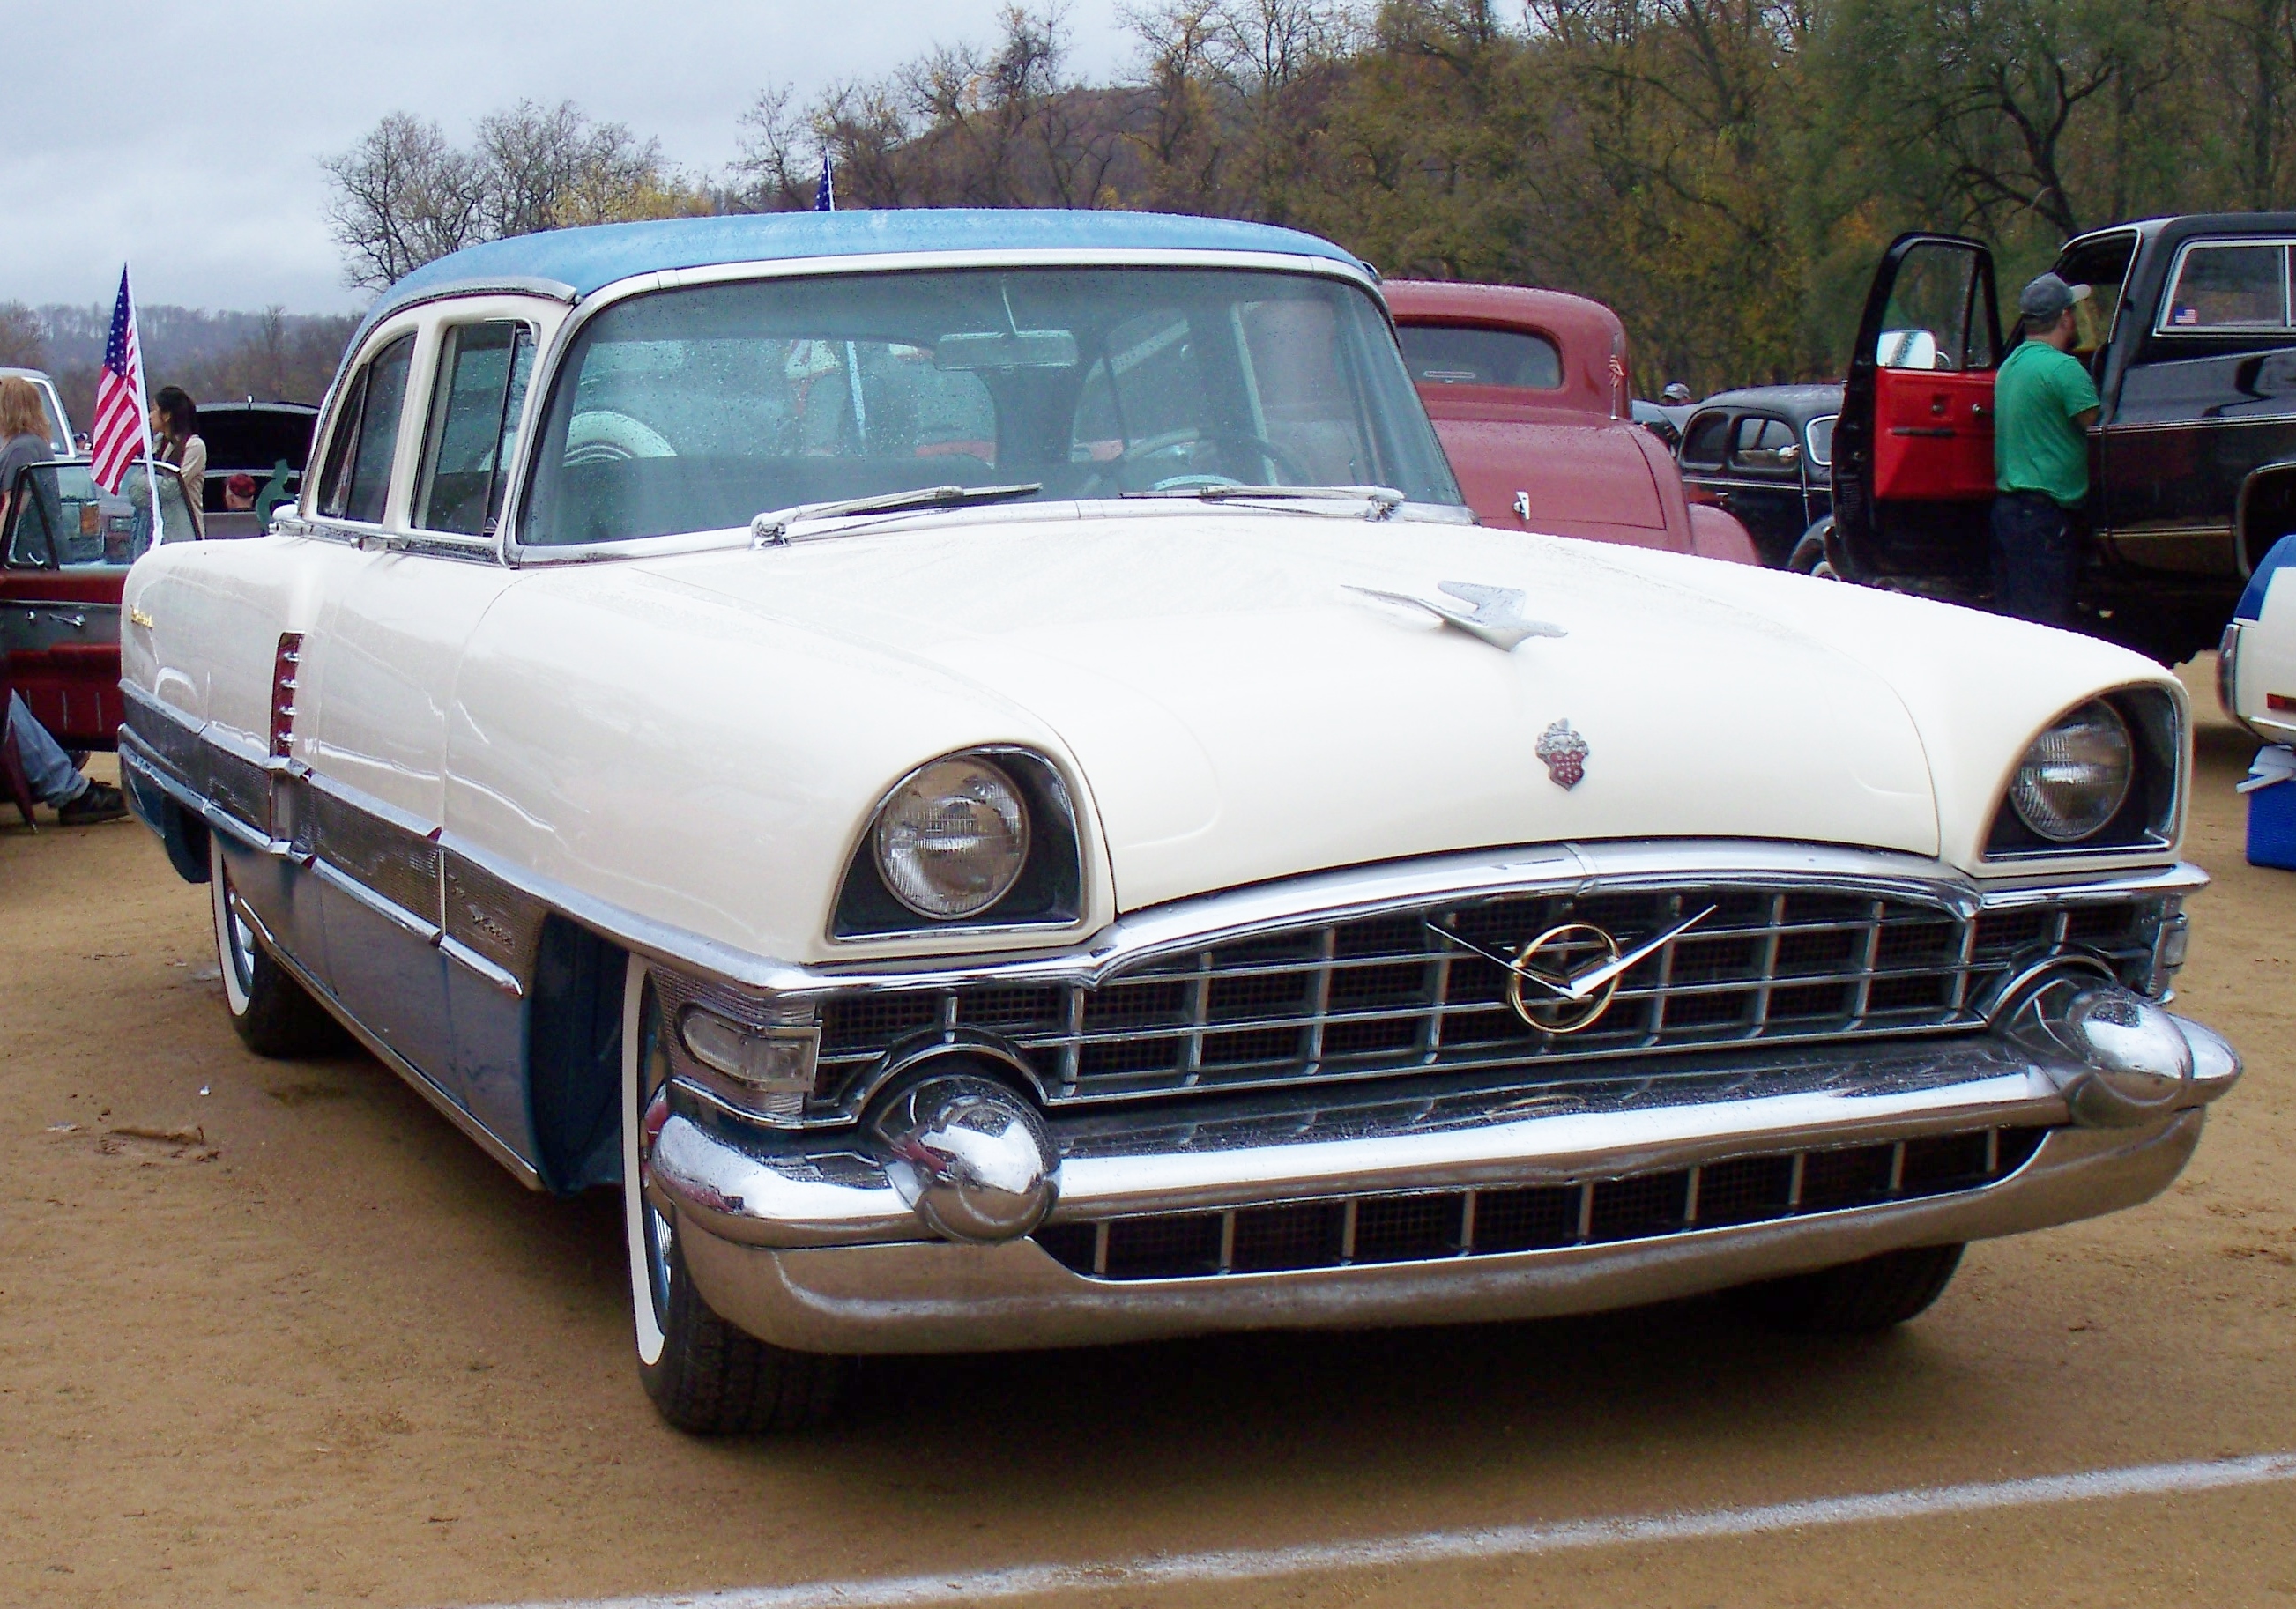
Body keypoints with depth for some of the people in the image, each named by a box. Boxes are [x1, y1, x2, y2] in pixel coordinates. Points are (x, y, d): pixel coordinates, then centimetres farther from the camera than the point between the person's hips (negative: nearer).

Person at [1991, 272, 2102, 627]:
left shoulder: (2009, 365, 16)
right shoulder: (2063, 368, -12)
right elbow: (2095, 424, -13)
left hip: (2006, 502, 9)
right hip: (2046, 512, -9)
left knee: (2009, 622, 12)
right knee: (2047, 622, -9)